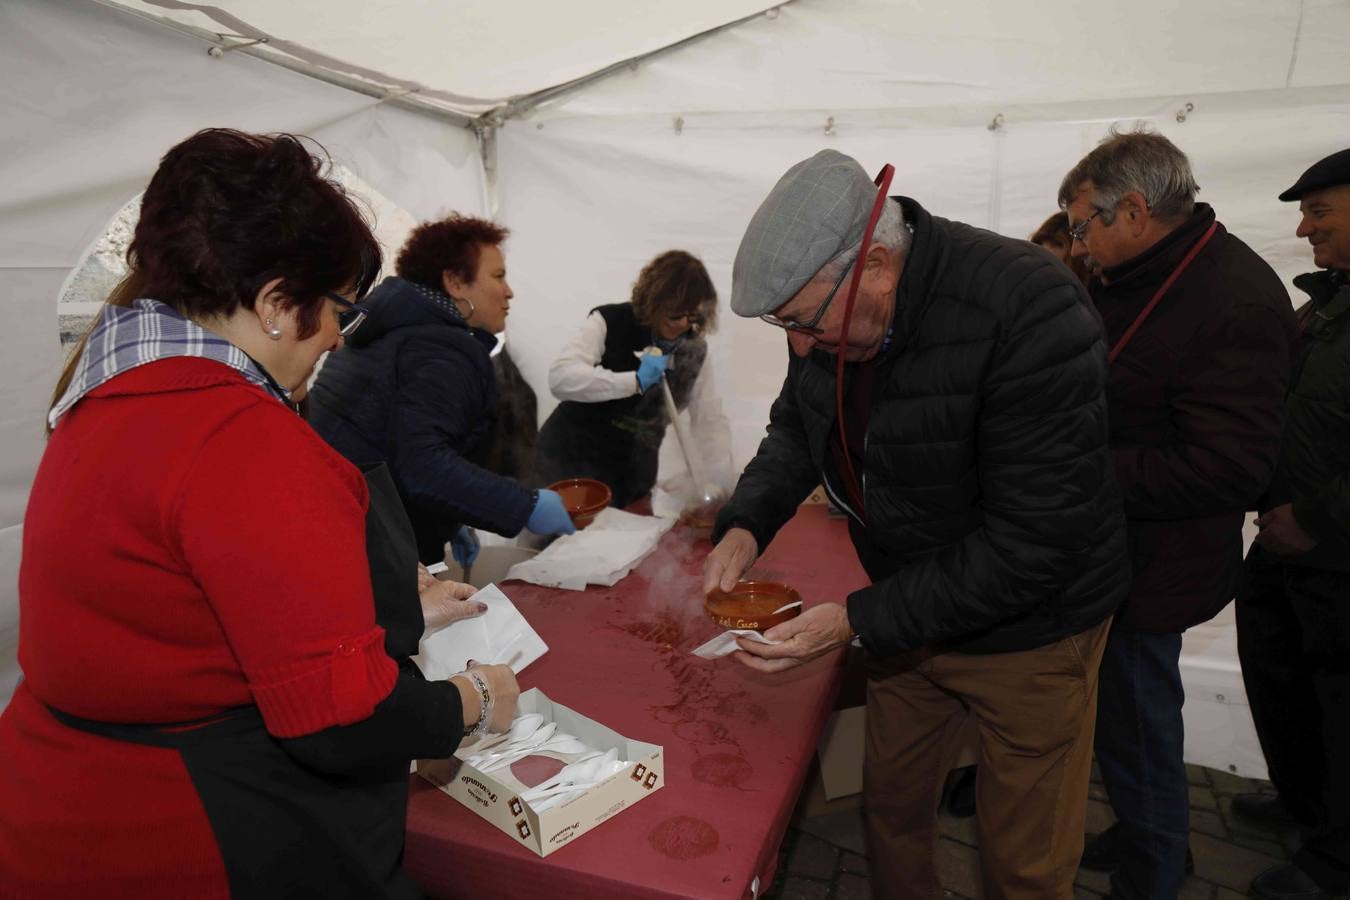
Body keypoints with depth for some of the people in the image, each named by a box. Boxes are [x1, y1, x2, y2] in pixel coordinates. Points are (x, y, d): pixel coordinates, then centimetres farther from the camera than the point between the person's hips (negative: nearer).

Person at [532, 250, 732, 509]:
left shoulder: (695, 350, -1)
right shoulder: (609, 322, -13)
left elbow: (711, 420, -4)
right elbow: (560, 377, -27)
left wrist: (720, 488, -16)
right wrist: (635, 381, -34)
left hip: (634, 474, 4)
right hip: (572, 463, -4)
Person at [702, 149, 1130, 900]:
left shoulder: (1030, 314, -32)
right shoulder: (831, 308, -10)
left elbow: (1034, 542, -30)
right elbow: (797, 427, 6)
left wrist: (859, 620, -28)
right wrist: (746, 524, -12)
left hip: (1027, 630, -5)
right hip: (906, 612, 6)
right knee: (891, 806, 23)